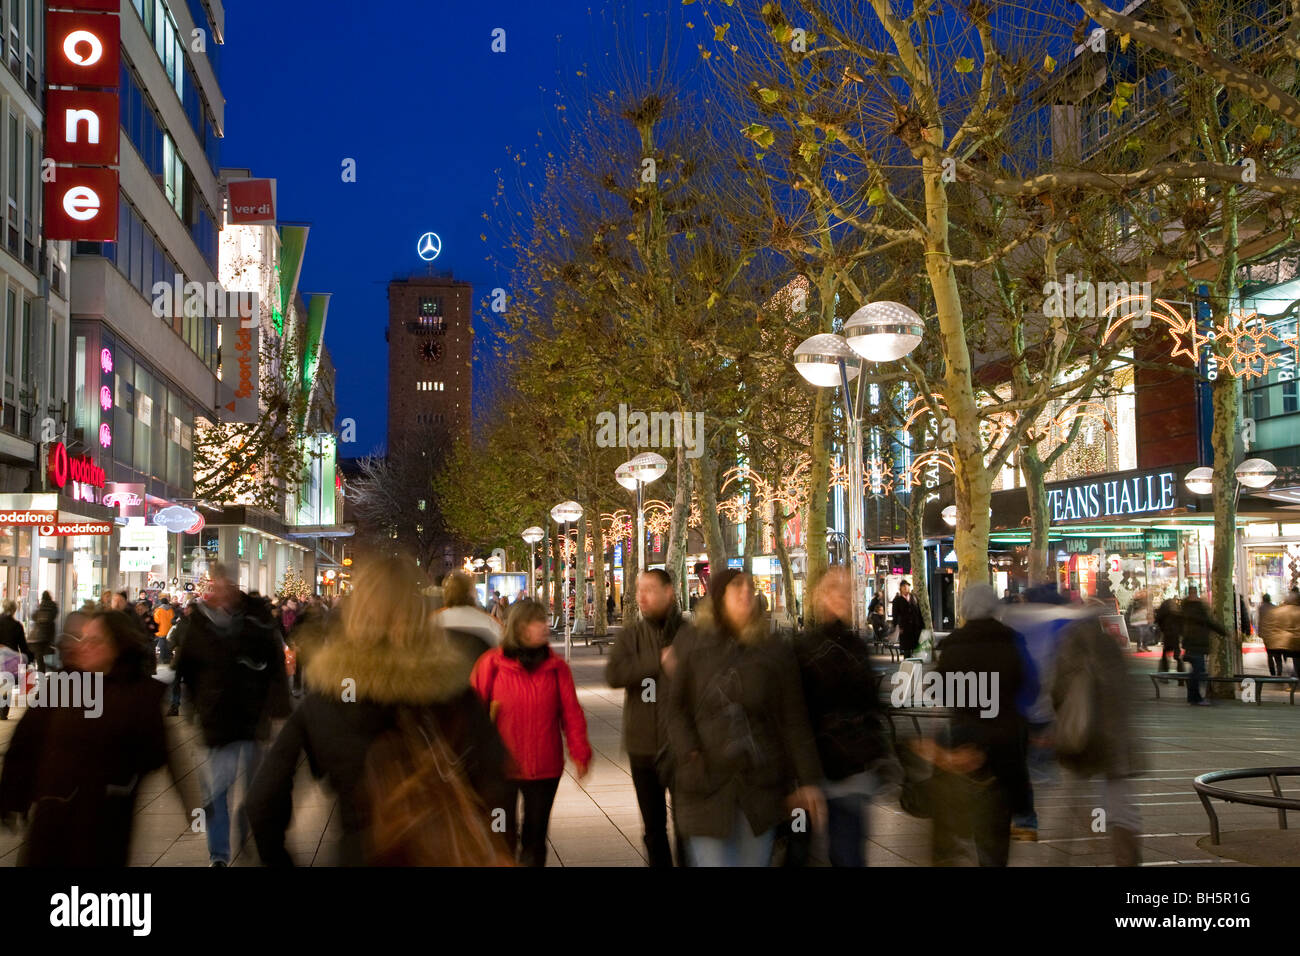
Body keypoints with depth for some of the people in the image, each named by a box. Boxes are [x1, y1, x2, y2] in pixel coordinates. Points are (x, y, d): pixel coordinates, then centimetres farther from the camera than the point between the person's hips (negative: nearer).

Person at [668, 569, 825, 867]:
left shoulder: (776, 652, 5)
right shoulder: (690, 645, 4)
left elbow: (794, 720, 5)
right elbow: (675, 708, 2)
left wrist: (808, 782, 1)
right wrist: (689, 753, -14)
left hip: (761, 786, 1)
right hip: (706, 784, -1)